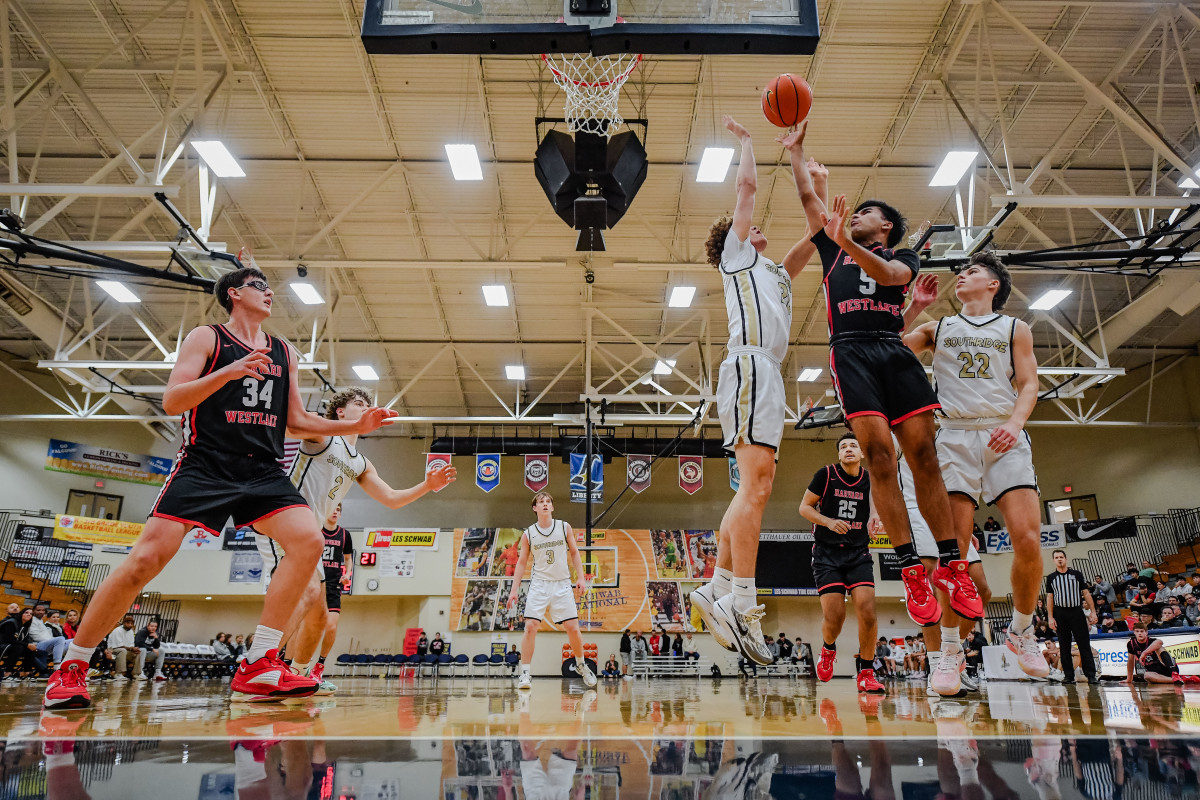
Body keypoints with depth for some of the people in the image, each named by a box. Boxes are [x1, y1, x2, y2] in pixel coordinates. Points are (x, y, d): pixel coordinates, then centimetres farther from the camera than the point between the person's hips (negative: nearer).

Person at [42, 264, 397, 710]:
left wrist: (355, 427, 9)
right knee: (146, 559, -13)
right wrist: (229, 372, -20)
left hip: (263, 472, 4)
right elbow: (172, 402, -6)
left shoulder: (286, 353, 19)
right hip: (204, 466, -4)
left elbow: (296, 421, 20)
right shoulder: (206, 338, 5)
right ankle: (71, 668, 10)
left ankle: (258, 667, -14)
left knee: (308, 540, -18)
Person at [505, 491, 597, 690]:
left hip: (562, 584, 1)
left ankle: (581, 664, 26)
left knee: (573, 628, 2)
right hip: (539, 584, -1)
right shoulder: (528, 534, 0)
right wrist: (514, 589, 1)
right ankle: (525, 673, -3)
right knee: (530, 627, -12)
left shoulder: (565, 528, 1)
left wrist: (580, 578, -1)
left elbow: (574, 553, 9)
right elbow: (522, 562, 6)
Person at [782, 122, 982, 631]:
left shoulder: (904, 256, 21)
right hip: (851, 352, 0)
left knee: (923, 454, -7)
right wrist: (795, 150, 29)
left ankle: (952, 565, -2)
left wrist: (847, 242, -18)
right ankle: (912, 570, -14)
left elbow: (889, 274, -4)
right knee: (879, 454, -15)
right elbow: (809, 197, 26)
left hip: (896, 350, 1)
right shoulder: (834, 252, 27)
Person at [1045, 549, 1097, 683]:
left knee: (1084, 645, -4)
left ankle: (1091, 675, 1)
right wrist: (1051, 617, 0)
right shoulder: (1051, 578, 7)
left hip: (1077, 612, -1)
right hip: (1060, 614, 1)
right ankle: (1068, 676, 9)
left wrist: (1092, 611, -1)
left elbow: (1086, 593, 7)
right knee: (1064, 646, 4)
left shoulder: (1077, 574, 7)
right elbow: (1049, 598, 6)